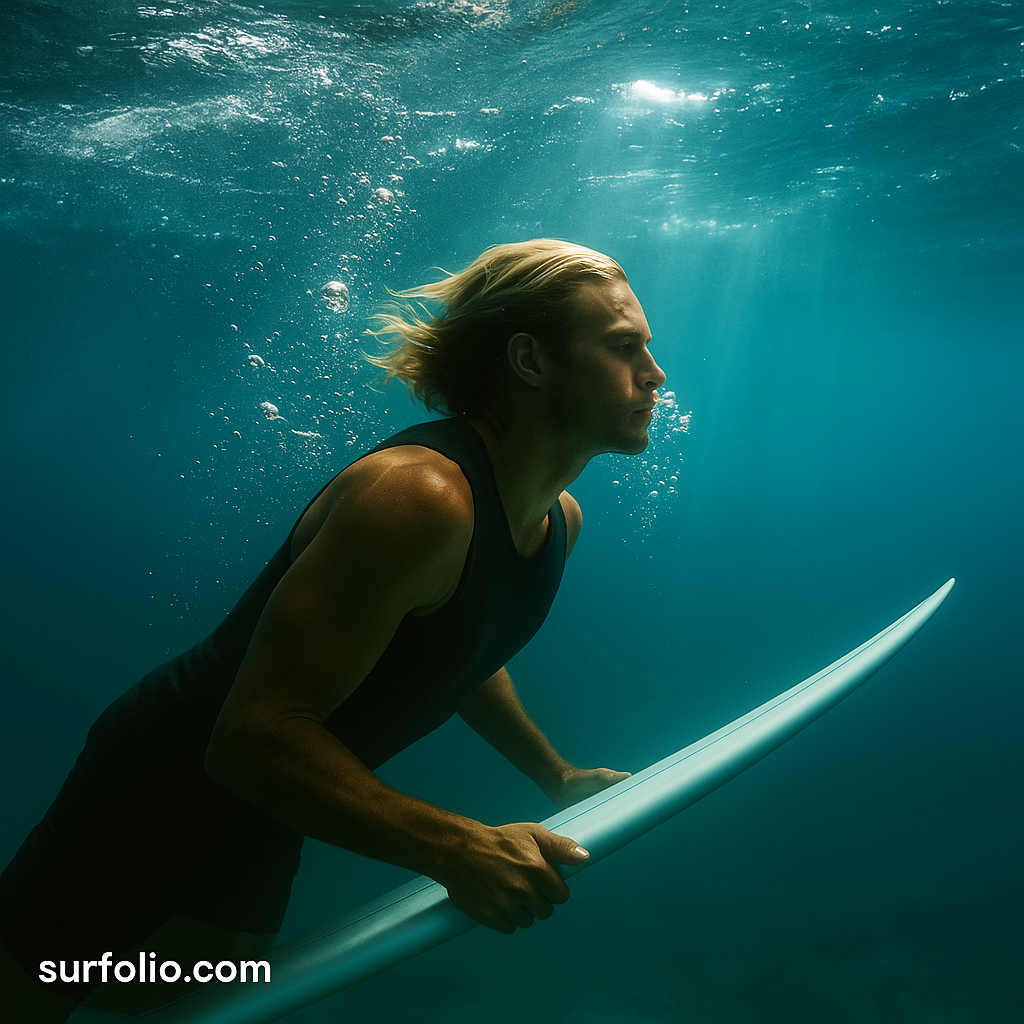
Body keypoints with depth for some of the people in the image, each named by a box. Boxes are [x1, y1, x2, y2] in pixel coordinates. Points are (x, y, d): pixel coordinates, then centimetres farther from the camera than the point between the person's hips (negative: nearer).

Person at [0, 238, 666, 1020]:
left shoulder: (562, 520, -3)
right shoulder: (417, 495, -33)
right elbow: (256, 735, -34)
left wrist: (557, 775, 13)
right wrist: (453, 847, -33)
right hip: (155, 798, -8)